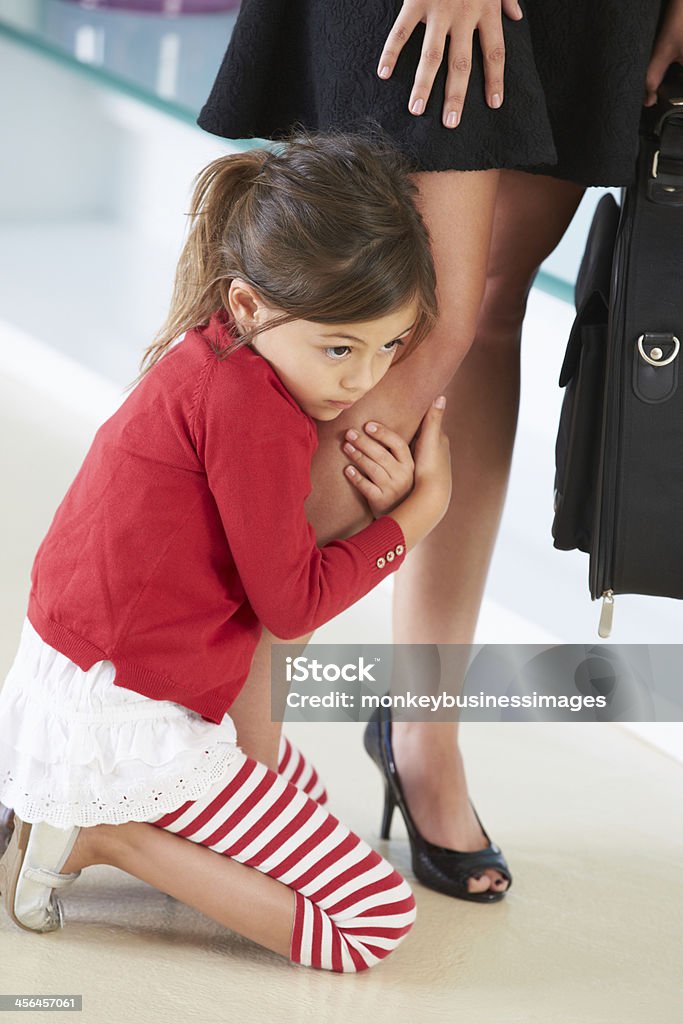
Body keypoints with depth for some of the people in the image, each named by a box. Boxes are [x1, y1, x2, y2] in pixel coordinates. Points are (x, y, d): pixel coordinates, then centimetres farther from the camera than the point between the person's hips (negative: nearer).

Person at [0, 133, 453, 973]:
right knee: (379, 921, -6)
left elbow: (273, 548, 10)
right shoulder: (248, 408, -24)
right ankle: (106, 836, -7)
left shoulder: (208, 357, 6)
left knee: (303, 792, 34)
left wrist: (379, 505, -9)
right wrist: (421, 508, -7)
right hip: (129, 722, -10)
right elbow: (292, 604, -16)